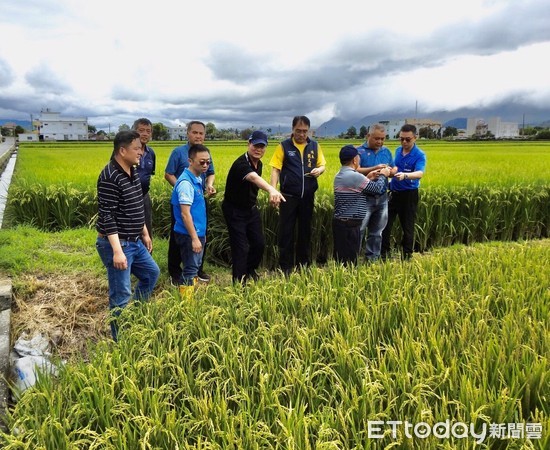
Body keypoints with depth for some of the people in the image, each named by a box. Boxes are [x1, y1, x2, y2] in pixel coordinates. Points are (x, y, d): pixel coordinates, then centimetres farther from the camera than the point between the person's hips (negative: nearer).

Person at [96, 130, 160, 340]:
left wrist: (145, 234, 22)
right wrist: (117, 251, -27)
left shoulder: (133, 172, 8)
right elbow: (107, 217, -24)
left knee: (152, 273, 23)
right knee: (121, 295, 1)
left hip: (134, 242, 10)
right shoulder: (110, 177, -21)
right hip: (116, 244, -10)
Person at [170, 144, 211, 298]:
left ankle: (193, 296, 32)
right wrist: (194, 238, -23)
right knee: (190, 269, 0)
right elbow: (185, 213, -23)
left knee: (195, 267, 18)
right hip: (189, 235, -9)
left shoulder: (197, 179, 8)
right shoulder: (186, 182, -21)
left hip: (197, 233, 9)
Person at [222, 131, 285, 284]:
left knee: (259, 243, 12)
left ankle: (250, 270, 38)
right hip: (235, 211, -8)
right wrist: (271, 189, -69)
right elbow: (253, 177, -50)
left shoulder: (258, 163, 0)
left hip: (251, 209, 8)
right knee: (241, 248, -6)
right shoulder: (241, 164, -28)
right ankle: (239, 281, 11)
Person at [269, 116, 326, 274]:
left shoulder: (315, 146, 5)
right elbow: (275, 170, -7)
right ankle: (285, 267, 14)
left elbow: (322, 165, 14)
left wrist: (319, 170, -11)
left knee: (305, 230, 14)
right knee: (286, 231, 2)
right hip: (288, 196, -3)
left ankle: (303, 264, 28)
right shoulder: (284, 146, -4)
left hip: (308, 196, 3)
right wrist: (273, 190, -19)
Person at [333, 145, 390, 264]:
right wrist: (382, 176, 11)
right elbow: (377, 189, -7)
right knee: (349, 260, -3)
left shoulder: (339, 175, 11)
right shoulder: (354, 176, -18)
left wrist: (368, 178, 19)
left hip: (339, 222, 10)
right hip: (350, 225, -10)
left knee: (341, 259, 14)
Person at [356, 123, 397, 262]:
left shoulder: (386, 151, 12)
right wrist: (375, 168, -25)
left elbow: (394, 170, 15)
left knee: (377, 231, 13)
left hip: (382, 197, 6)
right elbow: (356, 171, -16)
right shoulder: (359, 151, -5)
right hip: (364, 197, -5)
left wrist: (389, 172, -9)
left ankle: (373, 258, 24)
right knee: (358, 230, -4)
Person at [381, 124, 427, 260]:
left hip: (409, 195, -5)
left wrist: (405, 175, -48)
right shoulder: (397, 150, 6)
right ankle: (384, 254, 18)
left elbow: (420, 173, -30)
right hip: (393, 193, 5)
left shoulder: (419, 155, -12)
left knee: (407, 227, 6)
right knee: (385, 224, 4)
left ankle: (407, 256, 21)